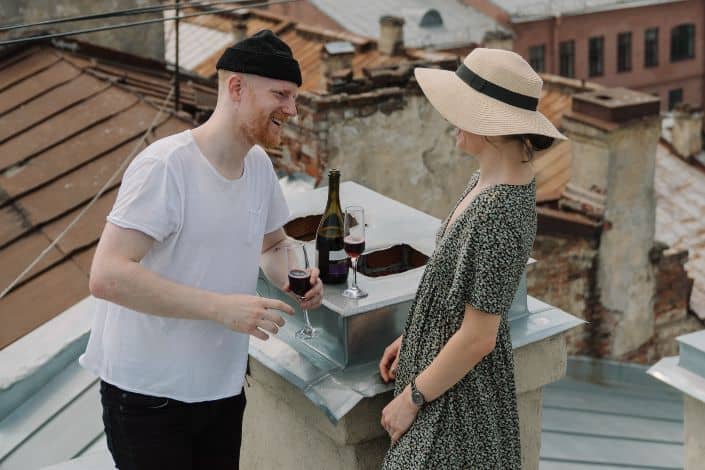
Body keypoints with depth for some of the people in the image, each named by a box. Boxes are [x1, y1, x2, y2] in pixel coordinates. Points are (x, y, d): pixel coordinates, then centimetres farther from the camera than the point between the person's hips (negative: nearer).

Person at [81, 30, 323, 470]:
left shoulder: (260, 164, 2)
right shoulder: (166, 166, -21)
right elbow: (107, 276, -28)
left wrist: (292, 279, -4)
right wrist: (220, 307, -31)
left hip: (224, 385, 7)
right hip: (148, 396, -7)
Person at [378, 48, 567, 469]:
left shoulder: (497, 214, -30)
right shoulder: (497, 178, -1)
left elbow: (478, 337, -25)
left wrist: (411, 399, -15)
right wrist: (410, 338, 15)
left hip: (458, 383, -9)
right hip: (438, 351, 9)